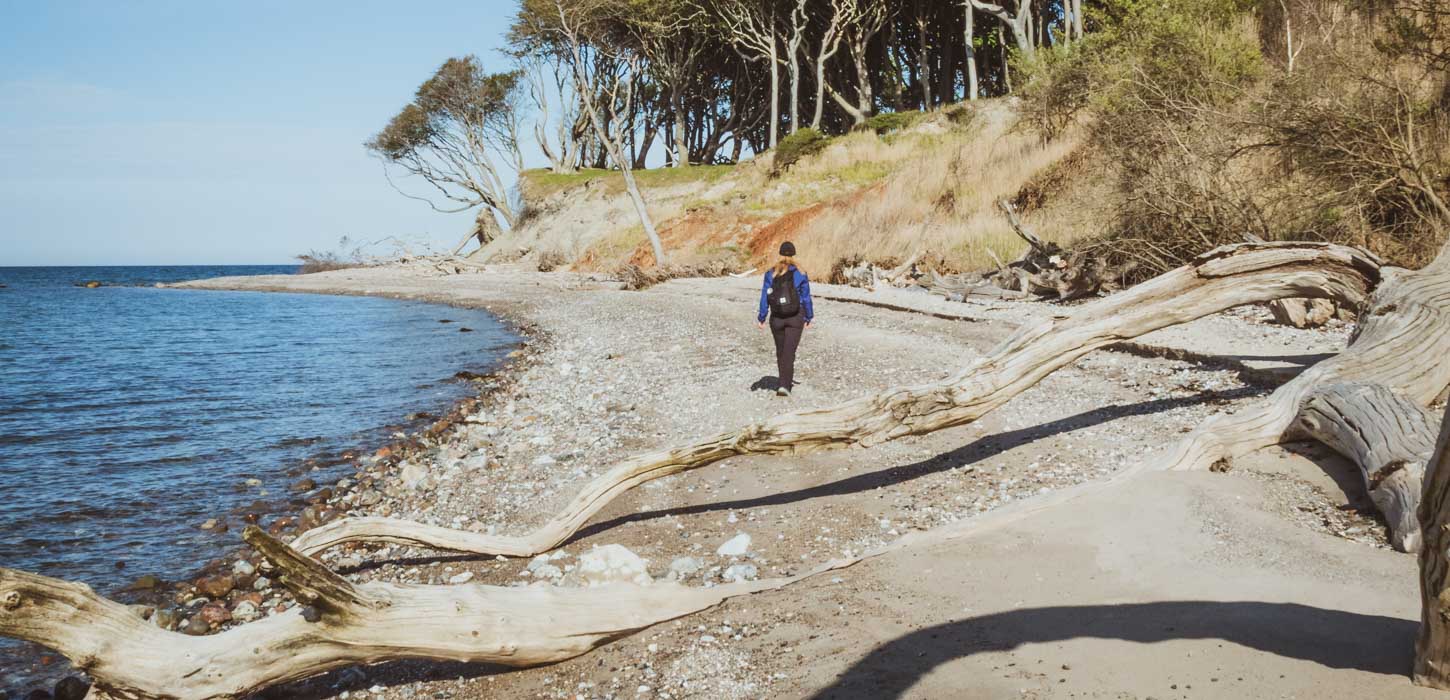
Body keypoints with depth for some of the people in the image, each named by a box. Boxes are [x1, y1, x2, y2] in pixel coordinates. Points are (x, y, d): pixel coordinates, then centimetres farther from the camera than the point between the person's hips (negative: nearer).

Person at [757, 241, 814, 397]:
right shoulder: (800, 274, -6)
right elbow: (806, 298, -1)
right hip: (795, 317, -2)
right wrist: (809, 317, 11)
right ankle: (784, 384, -16)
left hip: (776, 318, 2)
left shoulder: (771, 273, -3)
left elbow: (765, 297, -2)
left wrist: (761, 318, 4)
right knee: (789, 351, -4)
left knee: (780, 350, 18)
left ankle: (785, 381, 32)